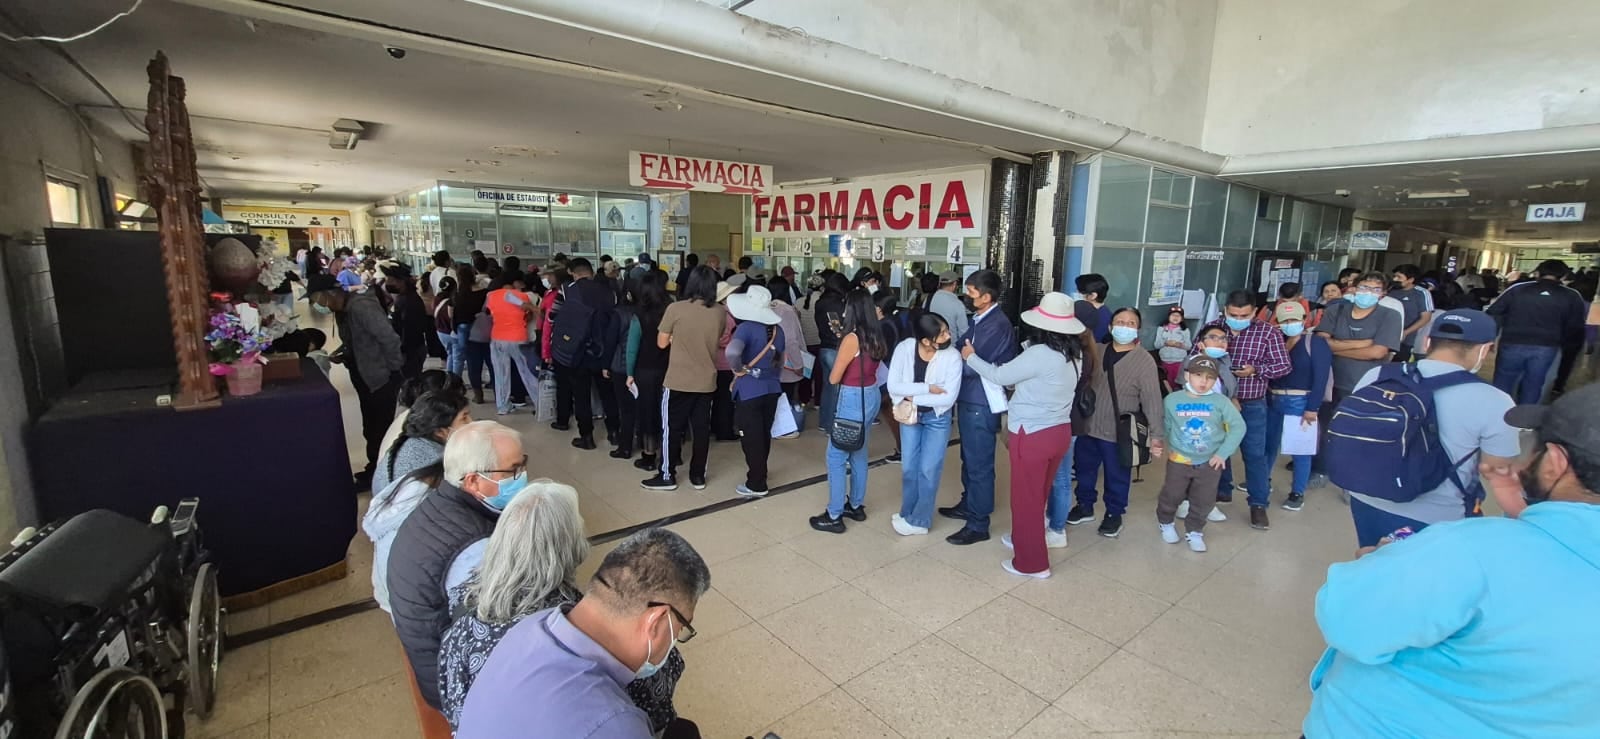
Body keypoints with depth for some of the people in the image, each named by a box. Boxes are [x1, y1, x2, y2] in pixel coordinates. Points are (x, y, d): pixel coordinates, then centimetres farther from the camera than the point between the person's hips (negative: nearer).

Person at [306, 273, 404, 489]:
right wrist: (343, 357, 2)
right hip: (366, 379, 10)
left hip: (382, 378, -10)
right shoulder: (342, 310, 8)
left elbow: (390, 339, -27)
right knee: (371, 429, 20)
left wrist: (394, 368, -18)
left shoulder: (361, 307, -23)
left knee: (379, 430, 4)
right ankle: (375, 471, 34)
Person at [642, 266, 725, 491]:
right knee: (702, 429, 12)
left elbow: (662, 343, -4)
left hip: (678, 381, -3)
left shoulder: (676, 308, -13)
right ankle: (698, 475, 22)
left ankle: (667, 476, 18)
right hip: (707, 381, 3)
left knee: (672, 428, 9)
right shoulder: (720, 312, -3)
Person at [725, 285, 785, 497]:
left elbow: (732, 352, -34)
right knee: (764, 435, 18)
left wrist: (739, 368, -16)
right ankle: (759, 476, 33)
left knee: (751, 438, 5)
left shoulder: (747, 328, -15)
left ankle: (756, 485, 14)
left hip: (749, 392, -6)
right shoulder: (777, 330, 5)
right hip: (772, 390, 7)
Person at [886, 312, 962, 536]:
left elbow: (948, 398, -24)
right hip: (910, 415, 2)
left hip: (937, 418, -2)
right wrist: (927, 388, -26)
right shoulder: (904, 348, -20)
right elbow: (893, 385, -21)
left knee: (928, 470, 2)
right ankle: (907, 513, 33)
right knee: (909, 467, 12)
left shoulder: (952, 356, -23)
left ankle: (919, 521, 20)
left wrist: (914, 397, -21)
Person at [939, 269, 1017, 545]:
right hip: (969, 398, 9)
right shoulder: (980, 319, 11)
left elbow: (972, 365, -21)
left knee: (979, 464, 0)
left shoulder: (998, 325, -19)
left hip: (982, 403, -9)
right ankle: (968, 504, 38)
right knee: (969, 458, 22)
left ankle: (978, 524, 11)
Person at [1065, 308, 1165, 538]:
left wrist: (1156, 434, -16)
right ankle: (1084, 506, 36)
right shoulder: (1098, 352, 5)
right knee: (1084, 469, 16)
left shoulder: (1145, 361, -11)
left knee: (1116, 476, 11)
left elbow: (1152, 400, -13)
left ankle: (1114, 514, 30)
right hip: (1088, 427, 5)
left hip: (1118, 433, -4)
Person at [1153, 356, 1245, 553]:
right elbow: (1164, 427, 2)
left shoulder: (1220, 402, -10)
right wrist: (1156, 444, -11)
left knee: (1204, 501, 11)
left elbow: (1238, 426, -9)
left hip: (1210, 462, 1)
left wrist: (1223, 453, -13)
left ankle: (1194, 531, 33)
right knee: (1172, 496, 13)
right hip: (1179, 461, 0)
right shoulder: (1172, 400, -8)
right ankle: (1165, 522, 40)